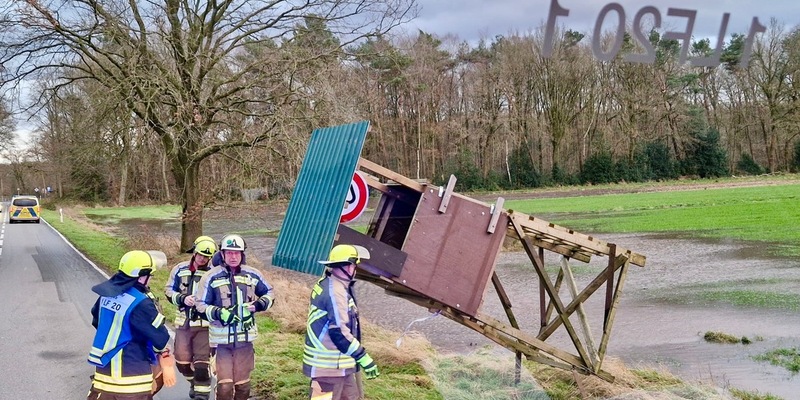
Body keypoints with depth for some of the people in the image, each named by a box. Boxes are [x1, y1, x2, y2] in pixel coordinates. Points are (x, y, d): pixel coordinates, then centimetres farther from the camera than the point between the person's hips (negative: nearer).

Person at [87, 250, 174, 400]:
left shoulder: (107, 294, 3)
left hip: (104, 369, 7)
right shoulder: (140, 303, -21)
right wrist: (162, 352, 6)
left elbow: (96, 320, 21)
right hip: (132, 375, -7)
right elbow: (160, 337, -16)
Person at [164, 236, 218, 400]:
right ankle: (194, 382, 39)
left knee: (201, 362, -6)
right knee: (182, 360, 10)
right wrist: (182, 298, -12)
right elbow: (169, 291, 6)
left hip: (204, 324, -3)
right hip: (184, 323, 3)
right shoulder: (180, 269, 3)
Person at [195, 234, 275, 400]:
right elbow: (200, 304, -3)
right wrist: (218, 313, -20)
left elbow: (269, 293, 16)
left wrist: (259, 305, -4)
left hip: (245, 337, 3)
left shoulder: (252, 274, 3)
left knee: (243, 384, 14)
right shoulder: (212, 277, -6)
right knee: (224, 385, -7)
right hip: (221, 338, -3)